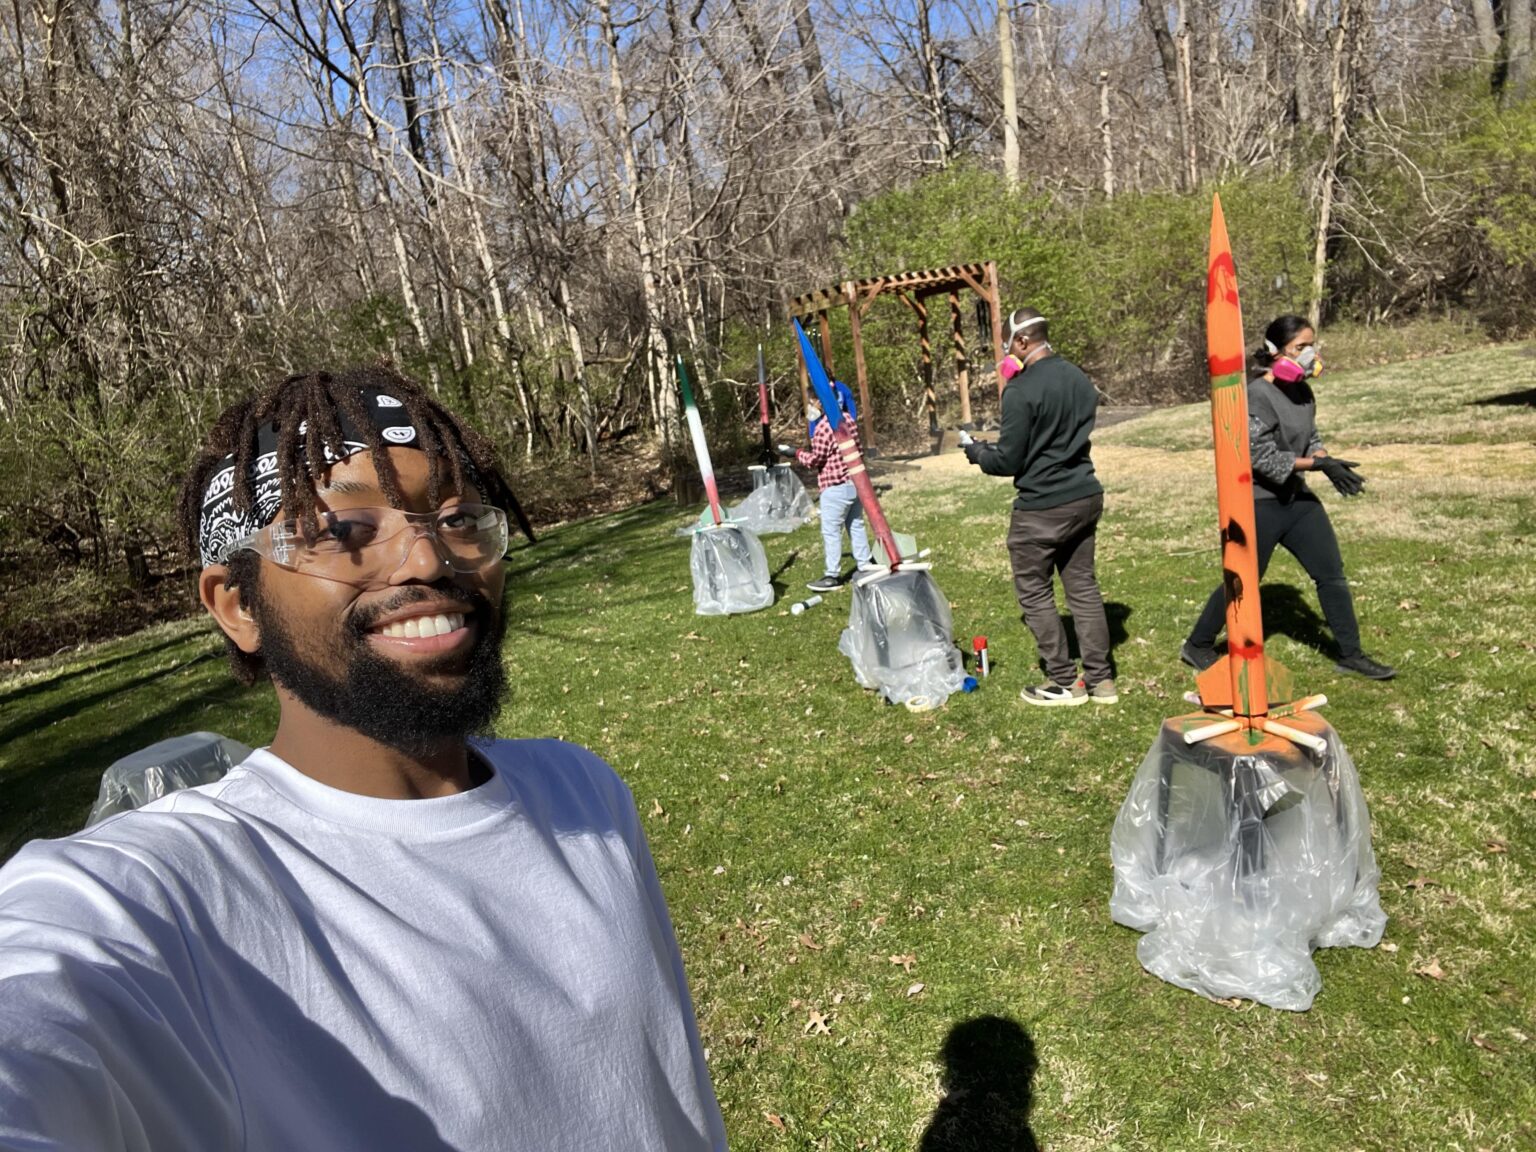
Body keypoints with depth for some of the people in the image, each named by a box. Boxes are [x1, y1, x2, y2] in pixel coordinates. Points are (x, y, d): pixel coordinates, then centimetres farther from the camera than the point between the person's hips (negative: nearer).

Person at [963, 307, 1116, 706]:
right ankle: (1100, 679, 19)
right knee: (1082, 585, 15)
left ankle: (1064, 683, 12)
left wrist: (977, 451, 6)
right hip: (1085, 496, 8)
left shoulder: (1021, 392, -17)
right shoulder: (1079, 378, 7)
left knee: (1034, 592, 7)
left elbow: (1007, 461, -14)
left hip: (1041, 508, -8)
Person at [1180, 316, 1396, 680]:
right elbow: (1262, 457, -23)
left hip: (1296, 498, 8)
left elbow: (1310, 438, 15)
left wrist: (1329, 463, -6)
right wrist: (1318, 464, -22)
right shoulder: (1258, 396, -19)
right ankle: (1197, 646, 22)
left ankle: (1350, 654, 20)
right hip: (1259, 502, -8)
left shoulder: (1303, 392, 6)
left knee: (1331, 573, 8)